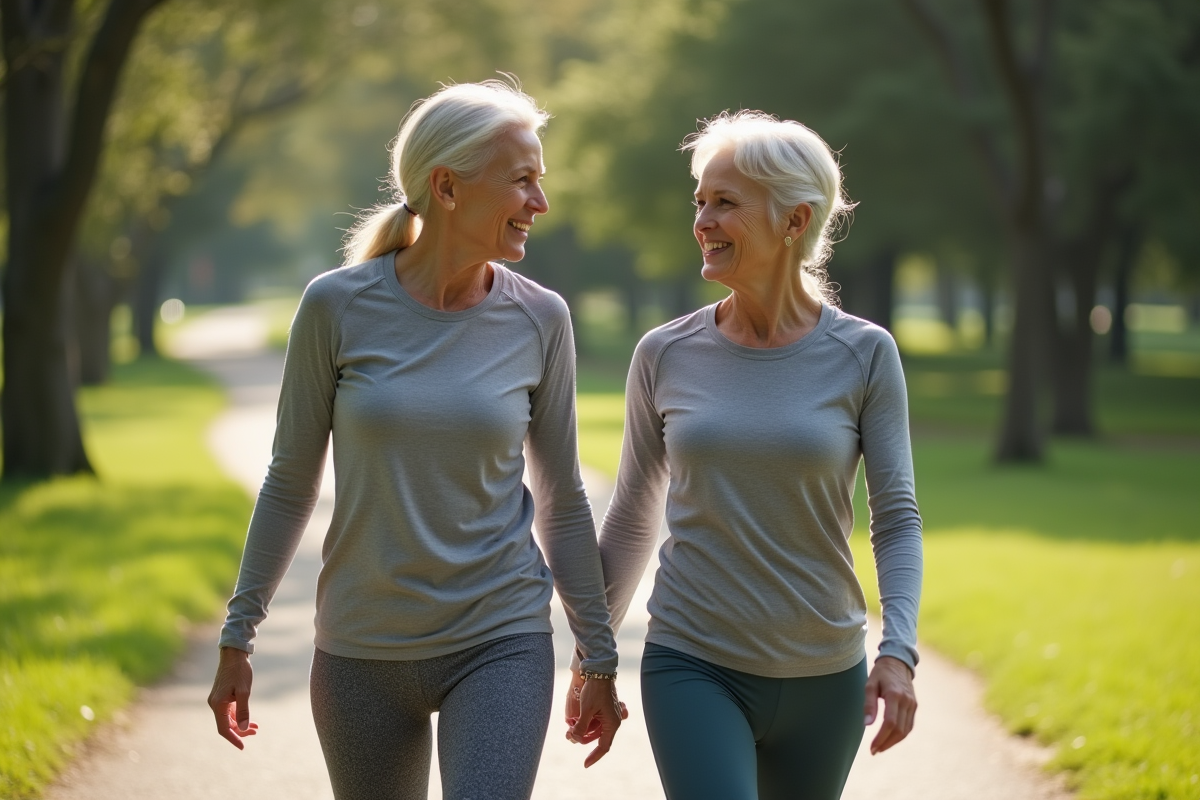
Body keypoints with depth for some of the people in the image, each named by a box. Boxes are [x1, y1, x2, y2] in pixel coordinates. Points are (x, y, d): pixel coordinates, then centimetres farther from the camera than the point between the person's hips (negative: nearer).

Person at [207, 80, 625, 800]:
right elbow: (291, 482, 2)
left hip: (501, 644, 0)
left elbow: (561, 499, 6)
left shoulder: (539, 319, -2)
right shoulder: (338, 306, -7)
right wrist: (238, 638, 4)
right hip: (362, 652, 0)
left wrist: (600, 658, 9)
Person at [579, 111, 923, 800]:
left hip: (824, 678, 0)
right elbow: (632, 521, 10)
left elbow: (897, 517, -2)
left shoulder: (863, 355, -3)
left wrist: (899, 650, -16)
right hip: (693, 667, 0)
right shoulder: (666, 356, 0)